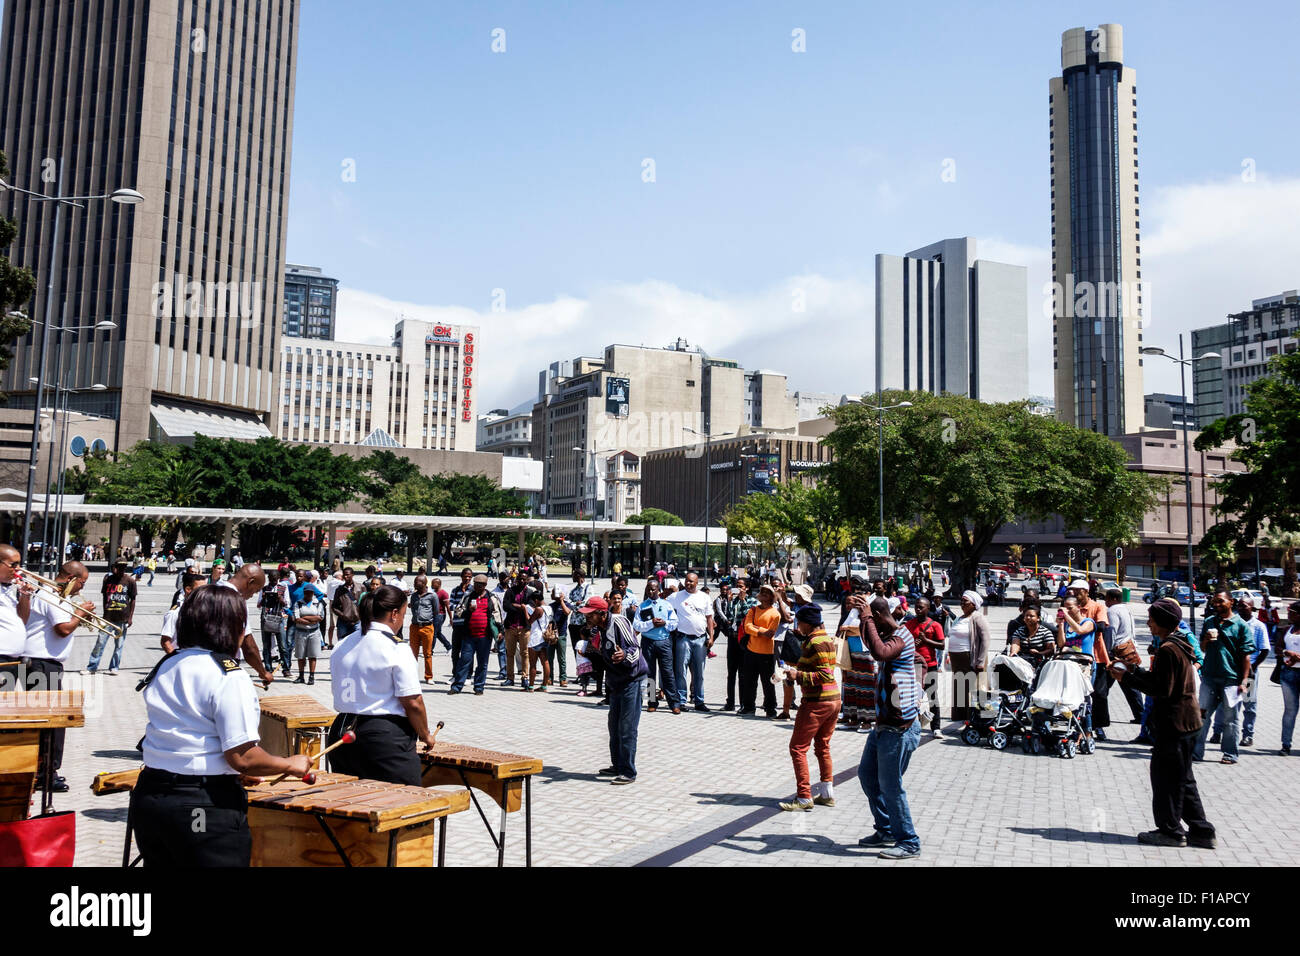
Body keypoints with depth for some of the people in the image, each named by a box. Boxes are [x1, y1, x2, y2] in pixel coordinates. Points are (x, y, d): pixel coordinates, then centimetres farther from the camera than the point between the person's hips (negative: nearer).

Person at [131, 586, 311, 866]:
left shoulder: (165, 667, 8)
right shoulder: (229, 677, -17)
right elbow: (242, 757, -22)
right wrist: (290, 764, -5)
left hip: (148, 796, 8)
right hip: (205, 809, -8)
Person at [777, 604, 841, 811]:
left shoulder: (815, 642, -17)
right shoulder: (827, 639, 12)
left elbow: (825, 675, -23)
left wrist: (798, 675, -19)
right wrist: (795, 669, 15)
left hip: (816, 702, -10)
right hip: (833, 699, 10)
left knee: (798, 748, -1)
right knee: (822, 747, 19)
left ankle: (804, 797, 0)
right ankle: (827, 793, 24)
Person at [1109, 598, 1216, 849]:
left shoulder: (1167, 649, -18)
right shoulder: (1180, 645, 13)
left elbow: (1161, 690, -21)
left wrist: (1127, 678, -15)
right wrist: (1134, 671, 12)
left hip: (1173, 724, -10)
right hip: (1188, 722, 10)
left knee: (1165, 777, 1)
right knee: (1182, 779, 16)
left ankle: (1170, 830, 9)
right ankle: (1200, 831, 20)